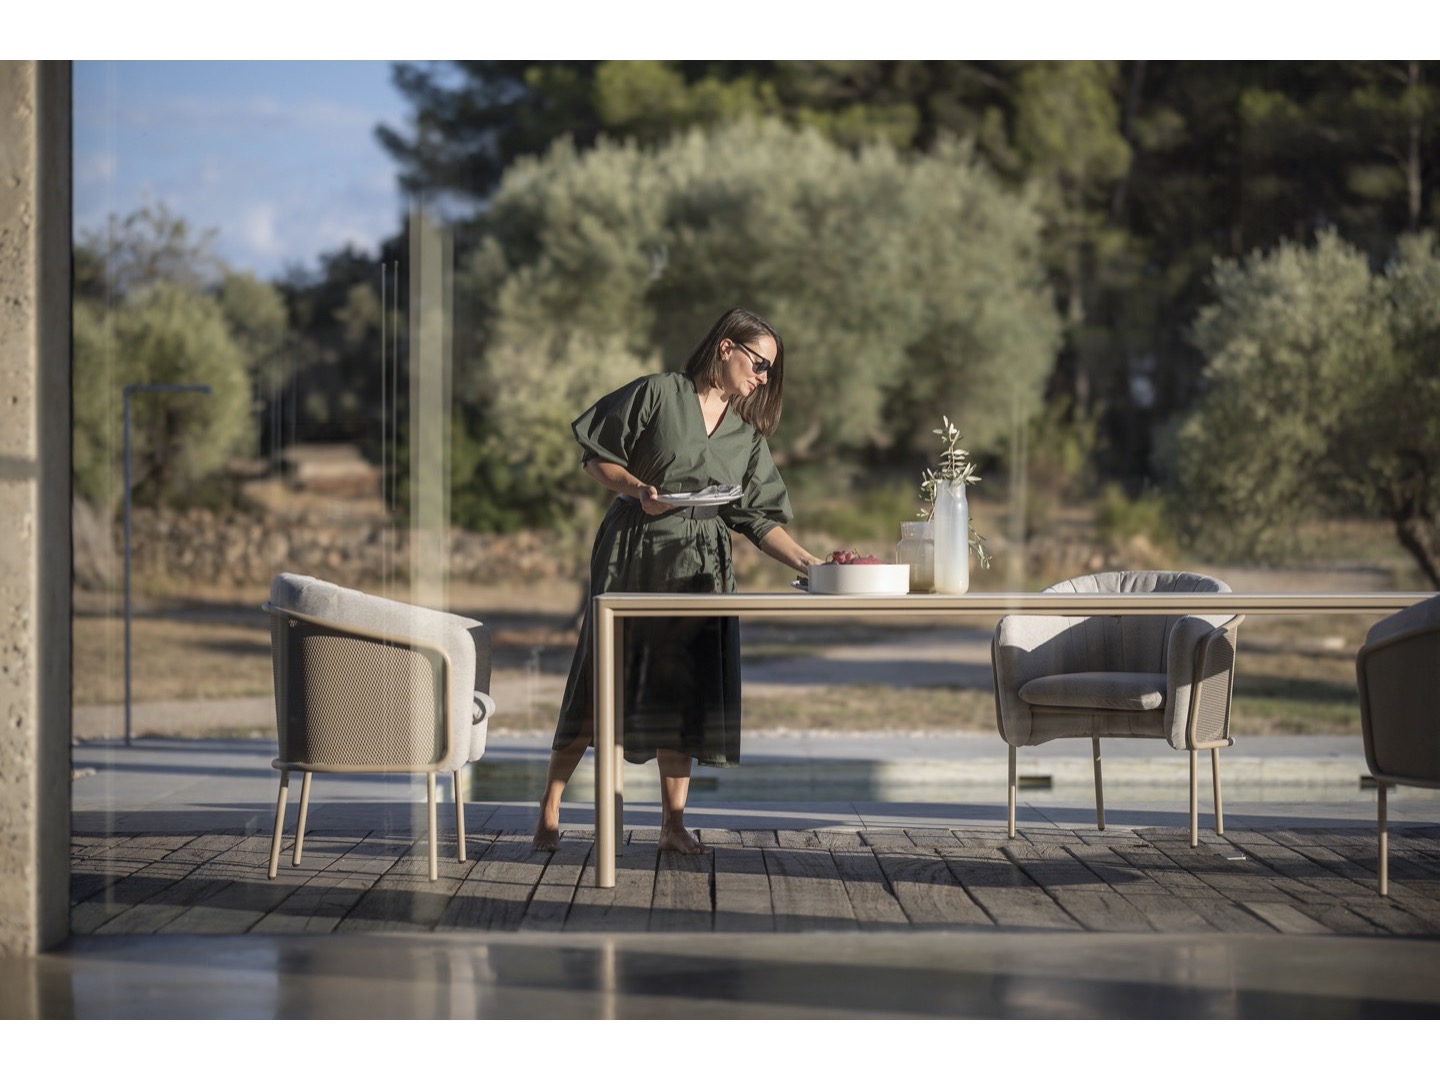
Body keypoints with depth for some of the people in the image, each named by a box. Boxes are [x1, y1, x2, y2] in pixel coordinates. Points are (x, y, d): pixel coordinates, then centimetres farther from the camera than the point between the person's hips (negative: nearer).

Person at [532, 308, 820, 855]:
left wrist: (807, 562, -3)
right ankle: (548, 813, 3)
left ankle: (673, 824, 4)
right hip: (633, 554, -5)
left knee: (685, 688, -1)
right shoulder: (658, 393, -2)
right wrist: (637, 489, -15)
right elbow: (595, 455, 1)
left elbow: (760, 517, 10)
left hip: (700, 565, 5)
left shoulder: (747, 435, 13)